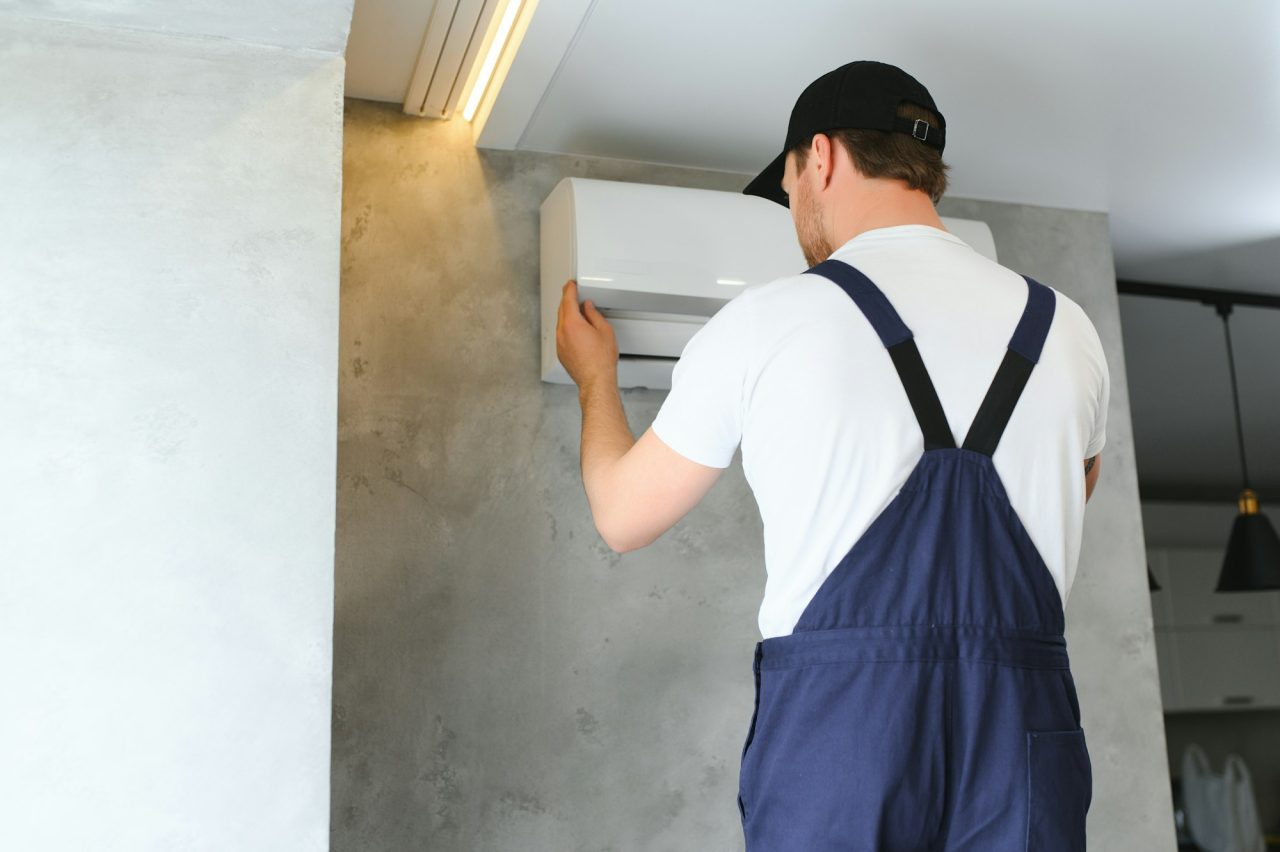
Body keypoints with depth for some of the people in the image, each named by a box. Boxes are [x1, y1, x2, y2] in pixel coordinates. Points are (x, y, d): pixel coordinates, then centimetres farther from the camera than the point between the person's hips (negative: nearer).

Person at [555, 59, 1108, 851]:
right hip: (1025, 730, 4)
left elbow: (623, 515, 9)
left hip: (836, 722, -3)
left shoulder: (767, 321, -3)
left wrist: (596, 377, 27)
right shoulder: (1066, 328, 7)